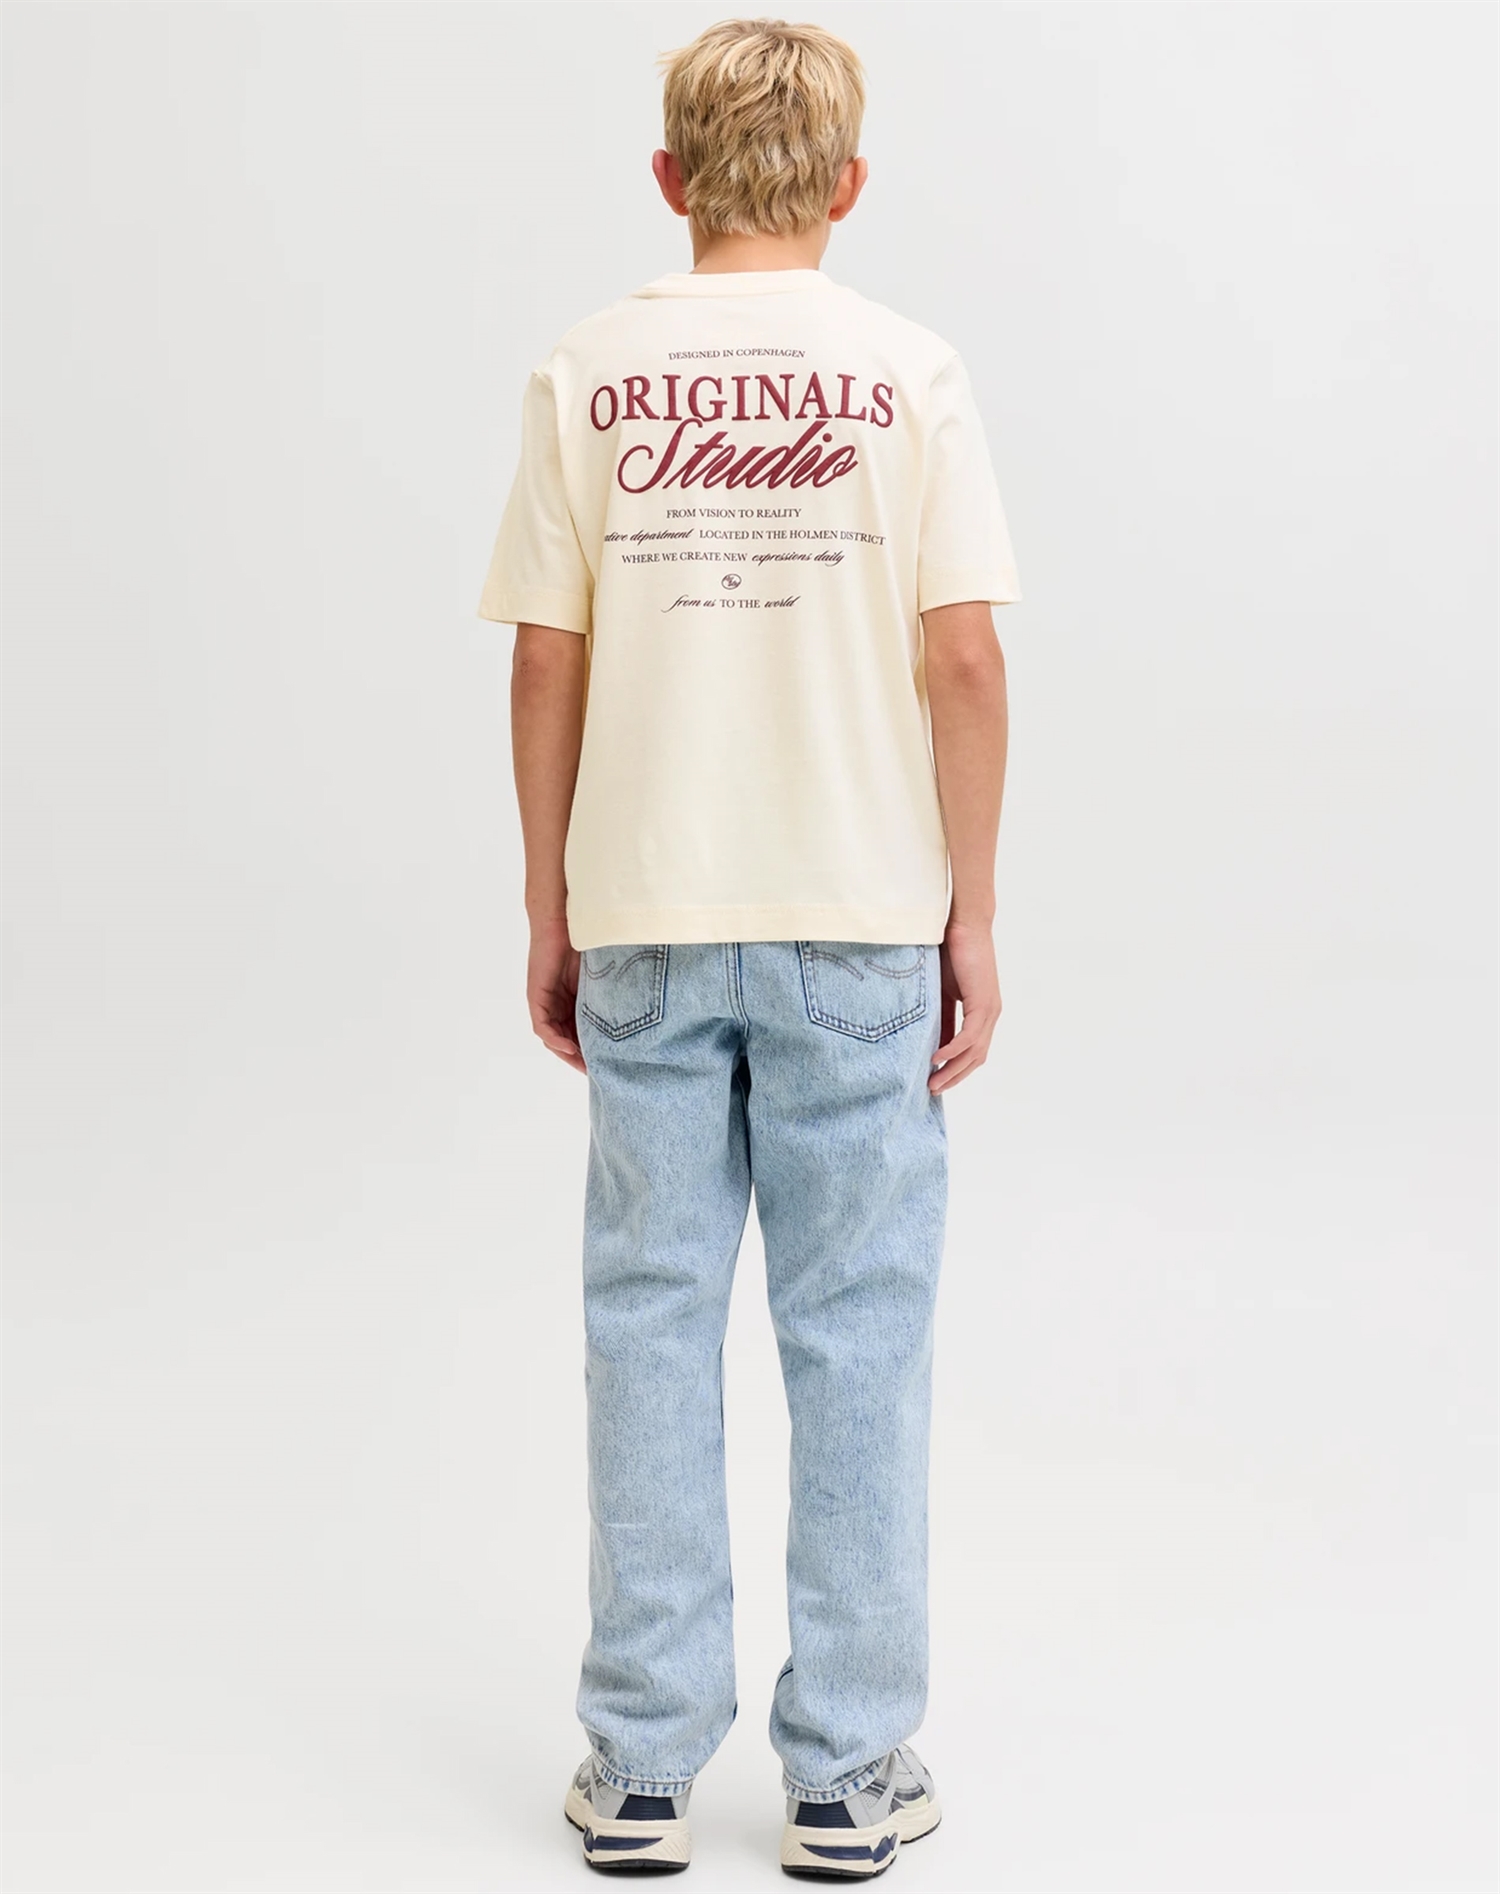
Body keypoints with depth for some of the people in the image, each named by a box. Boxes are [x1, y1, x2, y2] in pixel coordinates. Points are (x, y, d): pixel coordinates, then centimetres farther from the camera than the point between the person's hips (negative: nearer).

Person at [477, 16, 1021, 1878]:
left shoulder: (585, 377, 2)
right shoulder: (908, 375, -3)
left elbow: (548, 667, 1)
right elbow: (961, 665, -6)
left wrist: (550, 918, 10)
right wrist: (970, 918, 2)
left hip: (645, 920, 2)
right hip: (860, 917, -1)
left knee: (651, 1318, 9)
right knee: (856, 1329, 6)